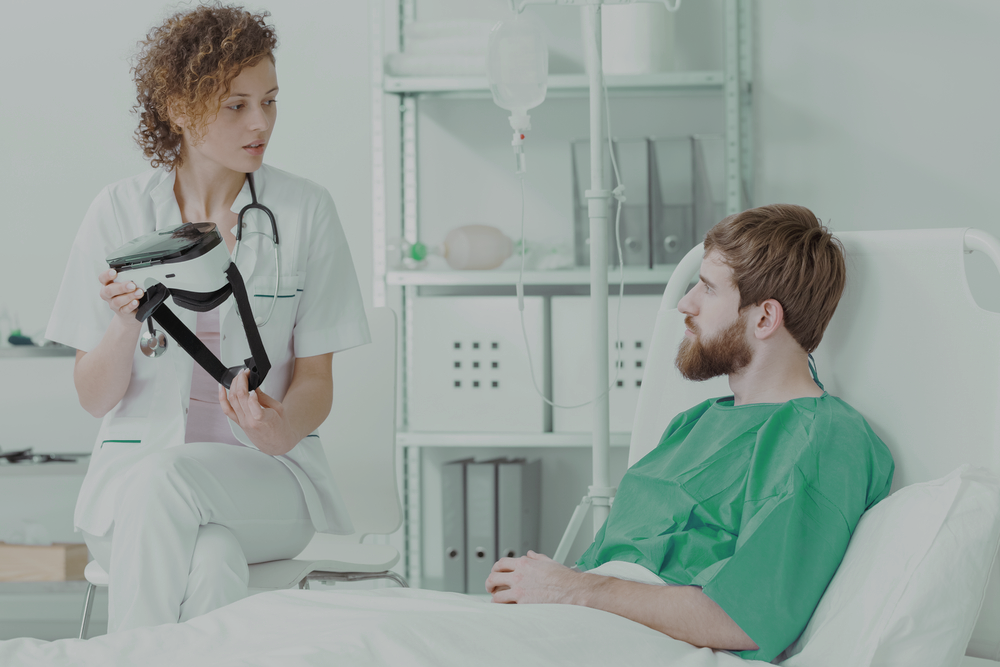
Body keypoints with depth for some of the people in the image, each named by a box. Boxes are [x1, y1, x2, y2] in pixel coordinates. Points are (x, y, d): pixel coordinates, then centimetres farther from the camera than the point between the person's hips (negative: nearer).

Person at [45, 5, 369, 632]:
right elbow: (95, 398, 3)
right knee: (213, 563, -34)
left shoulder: (305, 210, 2)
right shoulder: (120, 211, 3)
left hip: (268, 480, 0)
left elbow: (316, 380, 3)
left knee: (164, 479, -33)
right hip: (136, 460, 0)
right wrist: (126, 324, -18)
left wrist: (282, 430, -20)